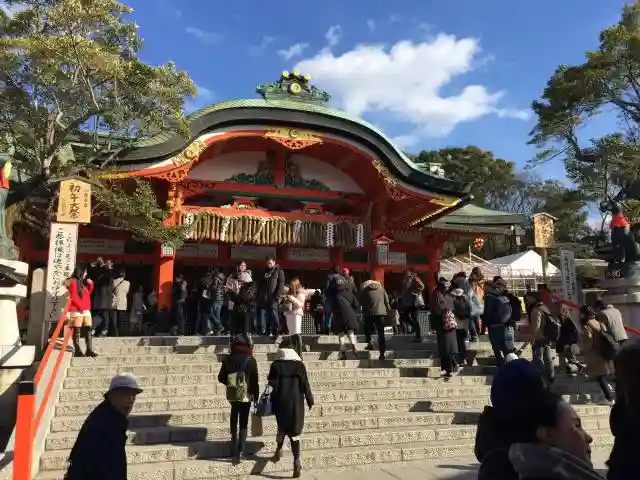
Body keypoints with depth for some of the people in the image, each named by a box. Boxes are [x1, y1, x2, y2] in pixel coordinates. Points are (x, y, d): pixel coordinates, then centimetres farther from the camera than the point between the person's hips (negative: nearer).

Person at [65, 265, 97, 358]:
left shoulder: (82, 282, 21)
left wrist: (90, 284, 13)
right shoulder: (73, 281, -4)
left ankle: (89, 350, 0)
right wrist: (80, 307, -13)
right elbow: (73, 297, -13)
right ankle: (77, 350, -5)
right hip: (77, 310, -8)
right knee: (77, 330, -6)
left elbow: (88, 293, 27)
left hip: (86, 310, 8)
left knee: (88, 330, 1)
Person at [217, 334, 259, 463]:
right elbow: (254, 380, -8)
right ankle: (240, 452, -3)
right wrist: (256, 396, 1)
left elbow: (221, 378, 6)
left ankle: (235, 450, 29)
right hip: (246, 395, -3)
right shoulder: (250, 360, -8)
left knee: (234, 419, 21)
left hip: (232, 394, 3)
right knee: (243, 423, 4)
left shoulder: (228, 359, 1)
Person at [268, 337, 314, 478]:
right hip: (296, 402, 0)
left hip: (281, 401, 0)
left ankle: (279, 450, 36)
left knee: (282, 427, 24)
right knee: (294, 430, 4)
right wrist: (310, 401, 6)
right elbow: (305, 385, -3)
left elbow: (272, 384, -5)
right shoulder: (299, 364, -4)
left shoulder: (275, 365, -5)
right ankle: (296, 459, -9)